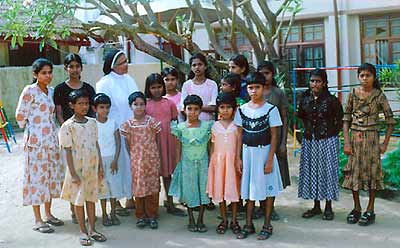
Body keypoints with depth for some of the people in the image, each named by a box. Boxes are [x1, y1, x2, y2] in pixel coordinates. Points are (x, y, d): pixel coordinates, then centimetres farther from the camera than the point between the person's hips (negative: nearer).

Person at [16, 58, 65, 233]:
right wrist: (30, 128, 3)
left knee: (51, 176, 11)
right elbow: (20, 116, -10)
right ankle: (37, 220, 6)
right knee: (37, 176, -2)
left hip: (51, 140, 7)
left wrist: (54, 134, 10)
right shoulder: (30, 91, -10)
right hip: (36, 141, -7)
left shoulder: (51, 91, 10)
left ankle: (48, 214, 24)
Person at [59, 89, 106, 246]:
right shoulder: (68, 126, -11)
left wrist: (100, 166, 8)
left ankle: (92, 229, 23)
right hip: (78, 169, -4)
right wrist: (73, 173, -13)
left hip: (93, 168, 4)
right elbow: (67, 151, -10)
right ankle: (83, 232, 18)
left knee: (91, 198, 12)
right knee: (79, 200, 7)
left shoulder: (92, 123, 4)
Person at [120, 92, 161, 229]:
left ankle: (152, 215, 16)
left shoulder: (151, 121, -3)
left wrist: (153, 154, 2)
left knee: (153, 187, 5)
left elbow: (156, 139, 4)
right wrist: (133, 157, 2)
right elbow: (128, 144, 5)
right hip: (136, 160, 0)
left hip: (152, 159, 0)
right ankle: (140, 216, 18)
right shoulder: (128, 124, -2)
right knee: (138, 187, 6)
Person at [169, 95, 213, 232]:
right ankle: (191, 220, 20)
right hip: (187, 163, 0)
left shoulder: (207, 126, -4)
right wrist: (178, 163, 3)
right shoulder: (180, 127, -4)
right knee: (189, 190, 7)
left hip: (203, 163, 0)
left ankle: (200, 220, 18)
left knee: (203, 189, 5)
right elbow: (179, 147, 3)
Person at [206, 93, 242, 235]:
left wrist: (238, 160, -12)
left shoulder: (236, 125, 1)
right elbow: (213, 146, 9)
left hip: (232, 160, -2)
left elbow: (239, 144, -2)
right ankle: (224, 220, 17)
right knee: (219, 190, 5)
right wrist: (211, 162, 4)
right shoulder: (215, 126, 6)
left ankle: (234, 220, 13)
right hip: (218, 161, 2)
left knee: (233, 189, 2)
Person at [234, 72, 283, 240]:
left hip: (264, 152, -3)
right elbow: (240, 136, 5)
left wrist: (270, 160, -11)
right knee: (249, 188, 10)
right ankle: (249, 225, 21)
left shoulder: (270, 109, -6)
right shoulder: (242, 109, 3)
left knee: (267, 188, 5)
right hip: (247, 152, 3)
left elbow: (274, 136, -7)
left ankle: (267, 225, 17)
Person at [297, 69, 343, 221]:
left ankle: (328, 208, 12)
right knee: (311, 171, 8)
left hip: (327, 141, -4)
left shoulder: (331, 100, -9)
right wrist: (310, 129, 11)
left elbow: (340, 119, 2)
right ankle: (316, 206, 20)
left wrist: (333, 132, -1)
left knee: (327, 171, 1)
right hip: (309, 141, 4)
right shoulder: (305, 99, 2)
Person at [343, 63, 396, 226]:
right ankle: (356, 208, 22)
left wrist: (385, 144, -6)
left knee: (372, 172, 3)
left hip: (371, 138, -2)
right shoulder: (353, 94, 2)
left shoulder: (379, 96, -4)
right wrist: (347, 142, -3)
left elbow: (390, 121, -2)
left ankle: (370, 211, 14)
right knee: (353, 172, 6)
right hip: (354, 138, 3)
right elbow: (346, 120, 4)